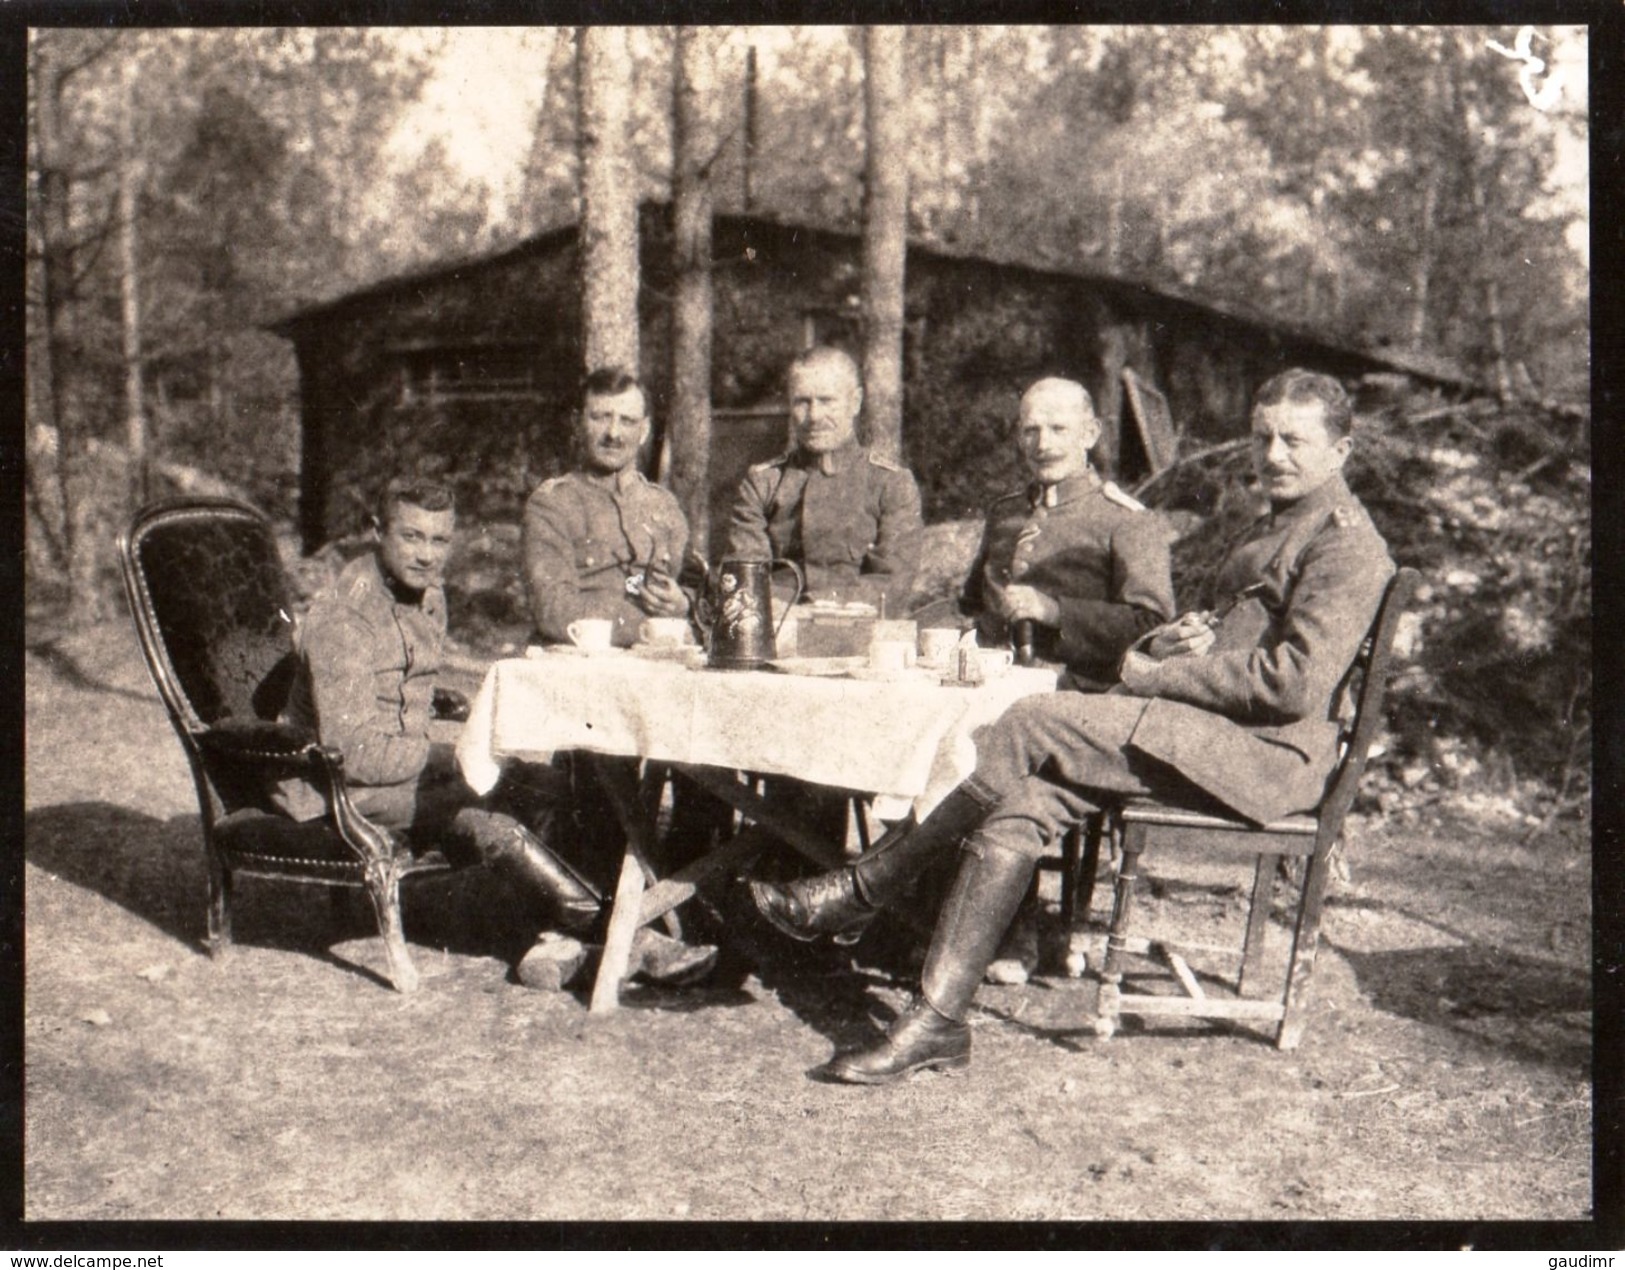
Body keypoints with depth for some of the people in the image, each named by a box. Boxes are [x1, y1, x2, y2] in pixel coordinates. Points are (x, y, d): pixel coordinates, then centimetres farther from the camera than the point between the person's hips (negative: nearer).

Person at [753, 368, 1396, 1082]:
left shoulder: (1345, 542, -6)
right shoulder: (1273, 527, 27)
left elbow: (1291, 682, -19)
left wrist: (1151, 674, -13)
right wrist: (1170, 642, 0)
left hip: (1267, 752, -9)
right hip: (1210, 737, 9)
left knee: (1033, 724, -22)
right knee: (1022, 800, -13)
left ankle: (865, 889, -13)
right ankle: (937, 1019, -16)